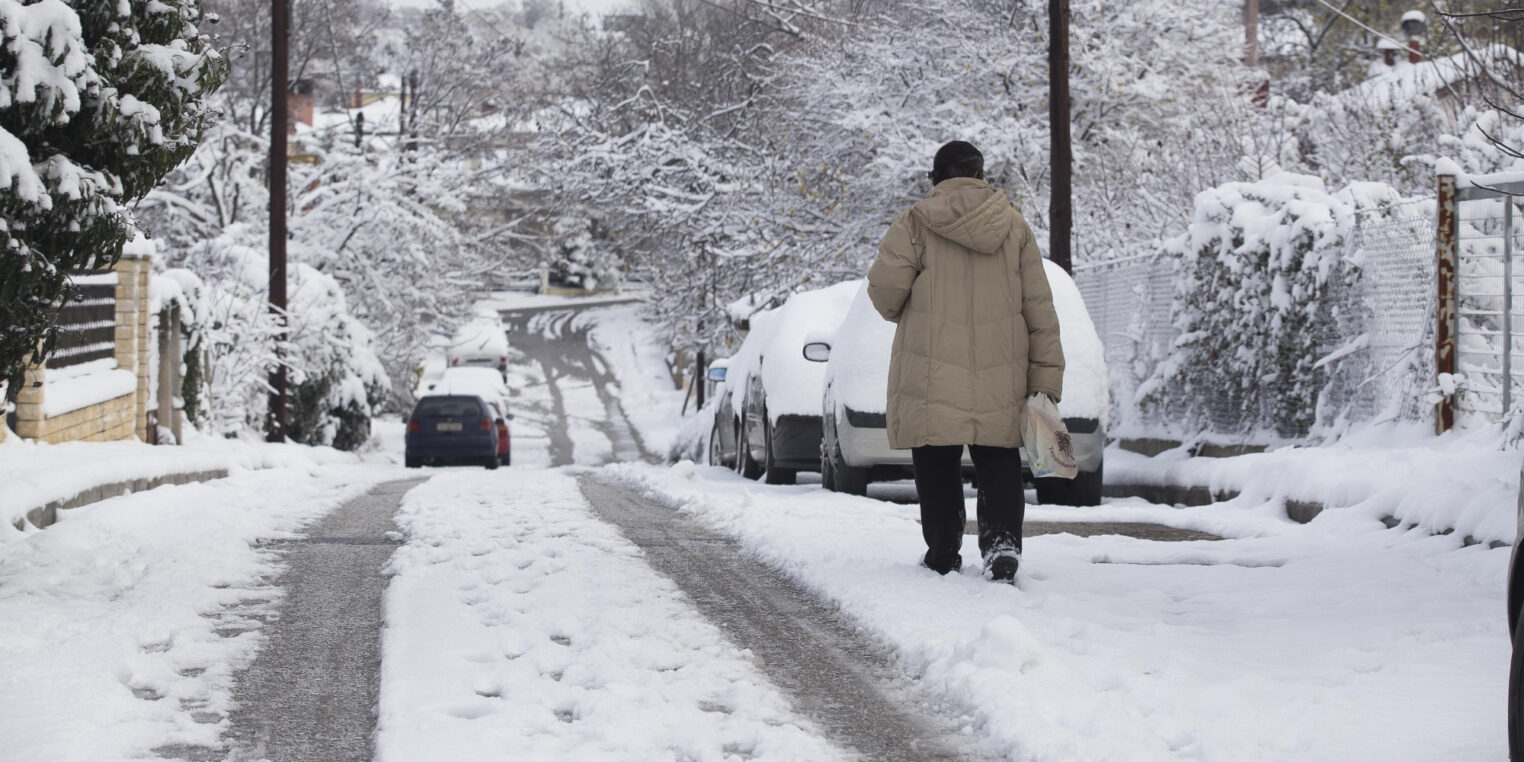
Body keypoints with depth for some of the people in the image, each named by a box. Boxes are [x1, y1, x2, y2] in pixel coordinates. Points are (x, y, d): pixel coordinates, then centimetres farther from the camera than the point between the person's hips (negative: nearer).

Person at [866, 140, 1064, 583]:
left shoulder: (916, 223, -4)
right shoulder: (1014, 226, 6)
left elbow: (884, 287, -9)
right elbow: (1039, 306, 5)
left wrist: (900, 313, 16)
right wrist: (1046, 376, 7)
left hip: (933, 370, -2)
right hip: (1001, 376, 2)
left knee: (938, 464, 7)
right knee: (999, 463, 8)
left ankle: (943, 554, 10)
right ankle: (1002, 542, -10)